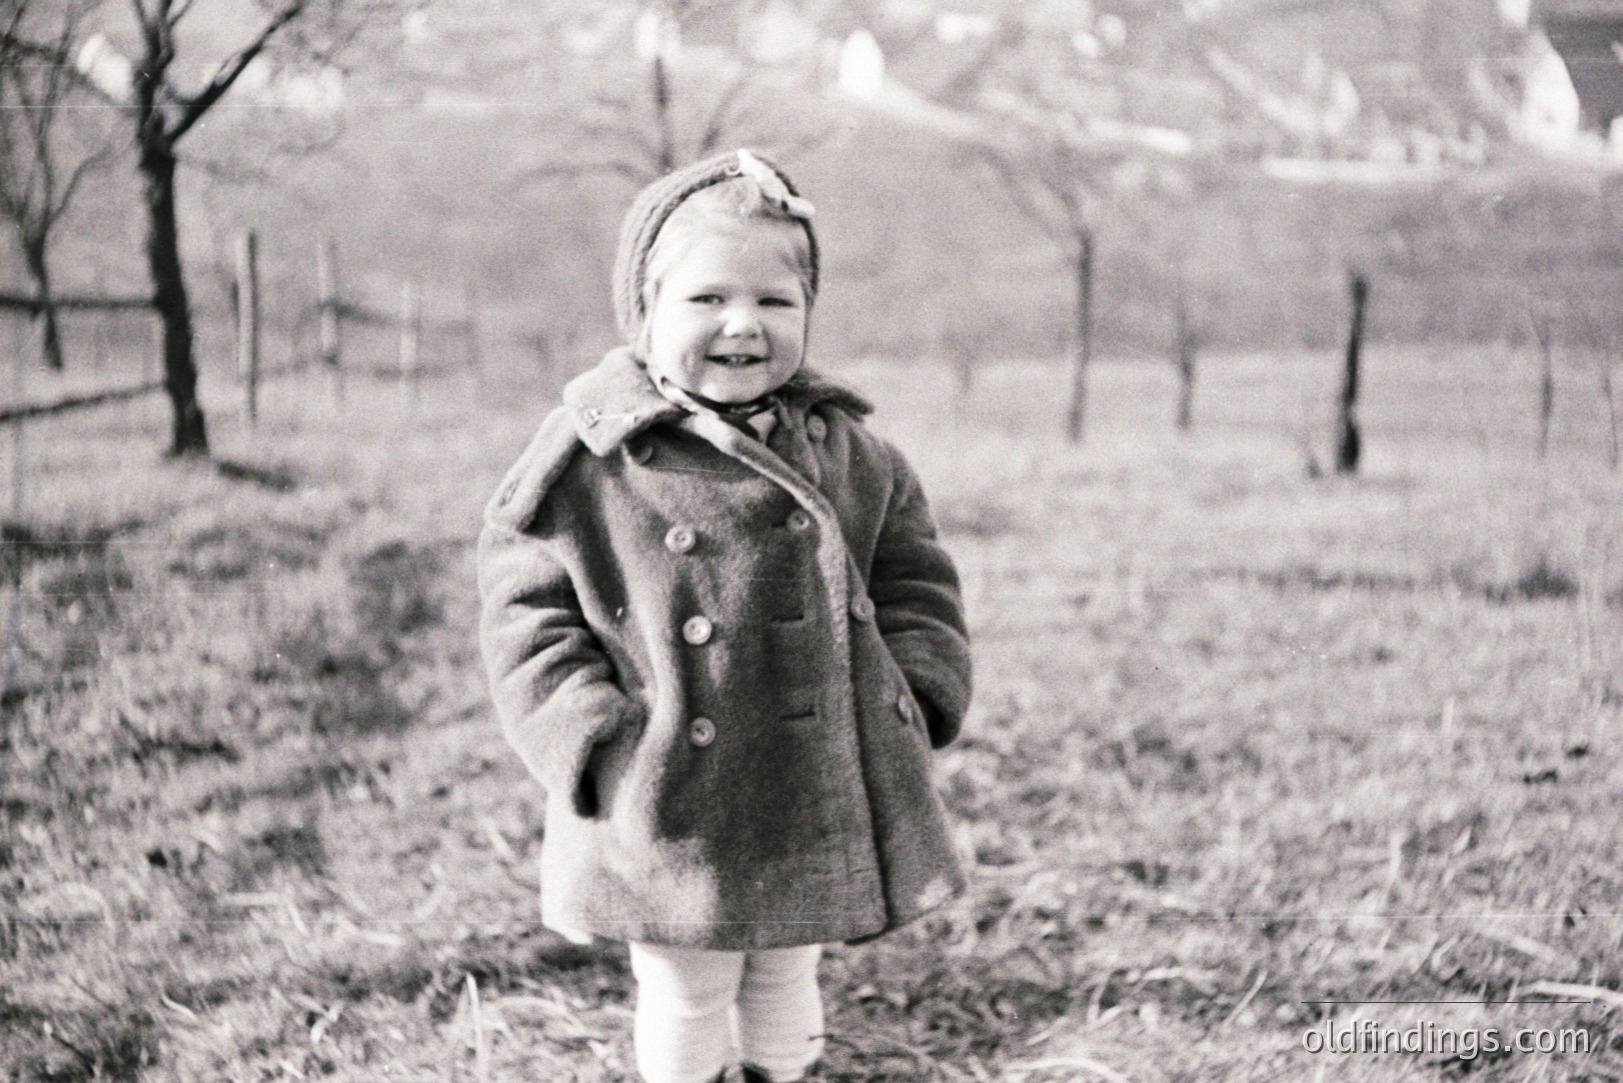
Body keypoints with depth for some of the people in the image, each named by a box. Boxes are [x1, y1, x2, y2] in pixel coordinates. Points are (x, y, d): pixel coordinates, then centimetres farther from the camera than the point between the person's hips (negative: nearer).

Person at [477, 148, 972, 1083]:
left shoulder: (848, 455, 1)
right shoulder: (581, 466, -10)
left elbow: (915, 583, 10)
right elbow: (530, 623, -9)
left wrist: (915, 697, -4)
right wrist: (605, 746, -18)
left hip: (821, 807, 3)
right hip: (668, 817, -3)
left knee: (787, 980, 23)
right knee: (684, 1003, 13)